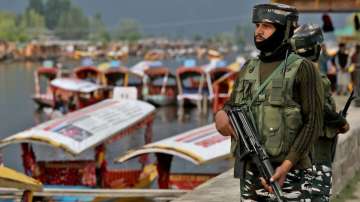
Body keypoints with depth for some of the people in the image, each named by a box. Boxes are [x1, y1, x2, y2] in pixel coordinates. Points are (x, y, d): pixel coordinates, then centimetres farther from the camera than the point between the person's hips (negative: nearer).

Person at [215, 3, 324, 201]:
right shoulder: (248, 69, 13)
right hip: (249, 173, 6)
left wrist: (287, 165, -19)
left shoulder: (302, 69, -6)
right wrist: (221, 115, -6)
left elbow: (313, 123, -11)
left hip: (289, 175, -6)